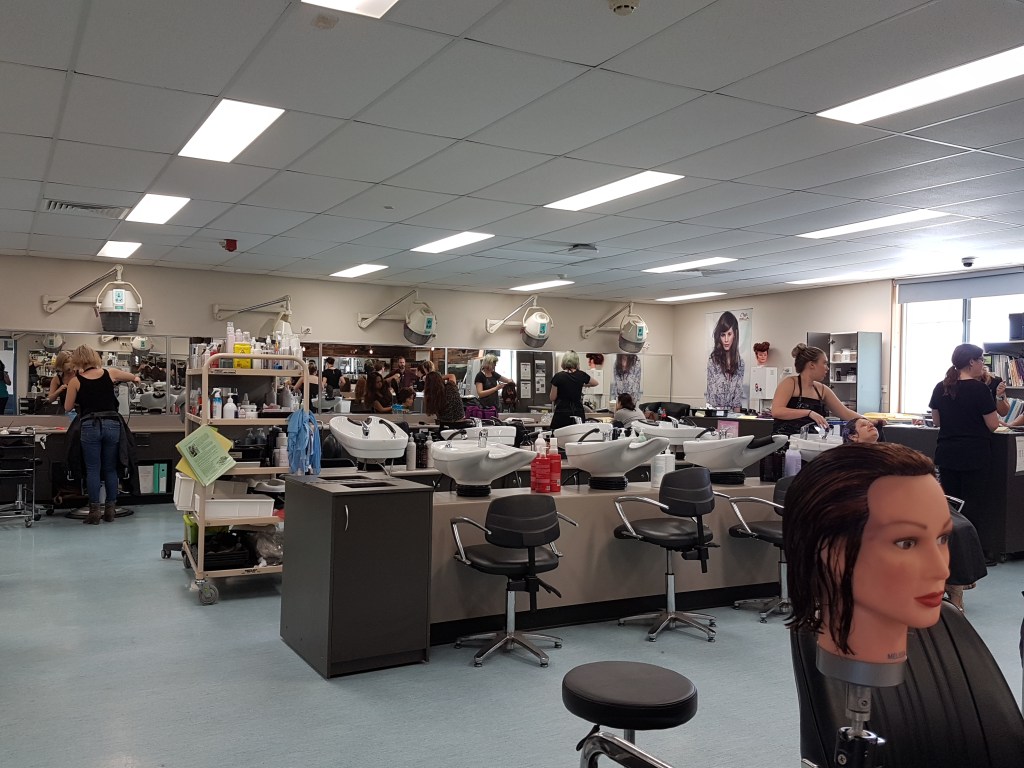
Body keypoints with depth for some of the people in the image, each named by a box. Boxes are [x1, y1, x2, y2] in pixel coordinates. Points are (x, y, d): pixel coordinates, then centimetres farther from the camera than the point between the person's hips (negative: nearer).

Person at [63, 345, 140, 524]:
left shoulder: (76, 381, 1)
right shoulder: (110, 373, 6)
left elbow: (68, 408, 9)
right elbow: (134, 377, 26)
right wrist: (136, 378, 48)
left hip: (90, 426, -2)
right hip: (112, 424, 2)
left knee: (93, 470, 4)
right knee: (110, 469, 10)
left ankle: (94, 511, 3)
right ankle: (110, 509, 13)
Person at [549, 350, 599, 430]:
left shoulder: (558, 376, -8)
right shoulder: (581, 375, 2)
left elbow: (553, 398, -1)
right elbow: (596, 383, 22)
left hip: (562, 413, -3)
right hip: (578, 412, 3)